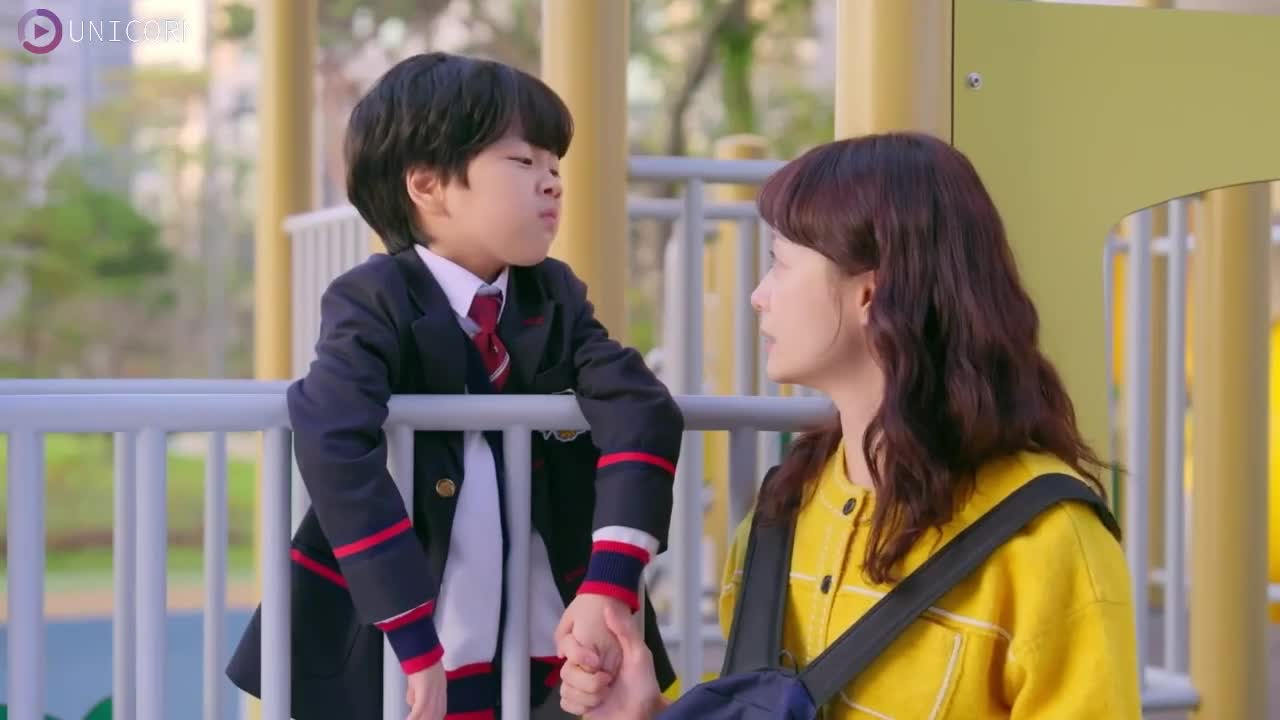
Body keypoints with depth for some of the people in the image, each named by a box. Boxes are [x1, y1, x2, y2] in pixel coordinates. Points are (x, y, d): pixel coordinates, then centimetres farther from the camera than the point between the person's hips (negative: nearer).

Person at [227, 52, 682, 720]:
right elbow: (335, 451, -27)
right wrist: (416, 642, -33)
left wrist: (609, 587, -26)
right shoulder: (373, 303, -11)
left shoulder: (556, 297, 3)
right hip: (399, 656, -4)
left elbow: (643, 414, -11)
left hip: (547, 652, 4)